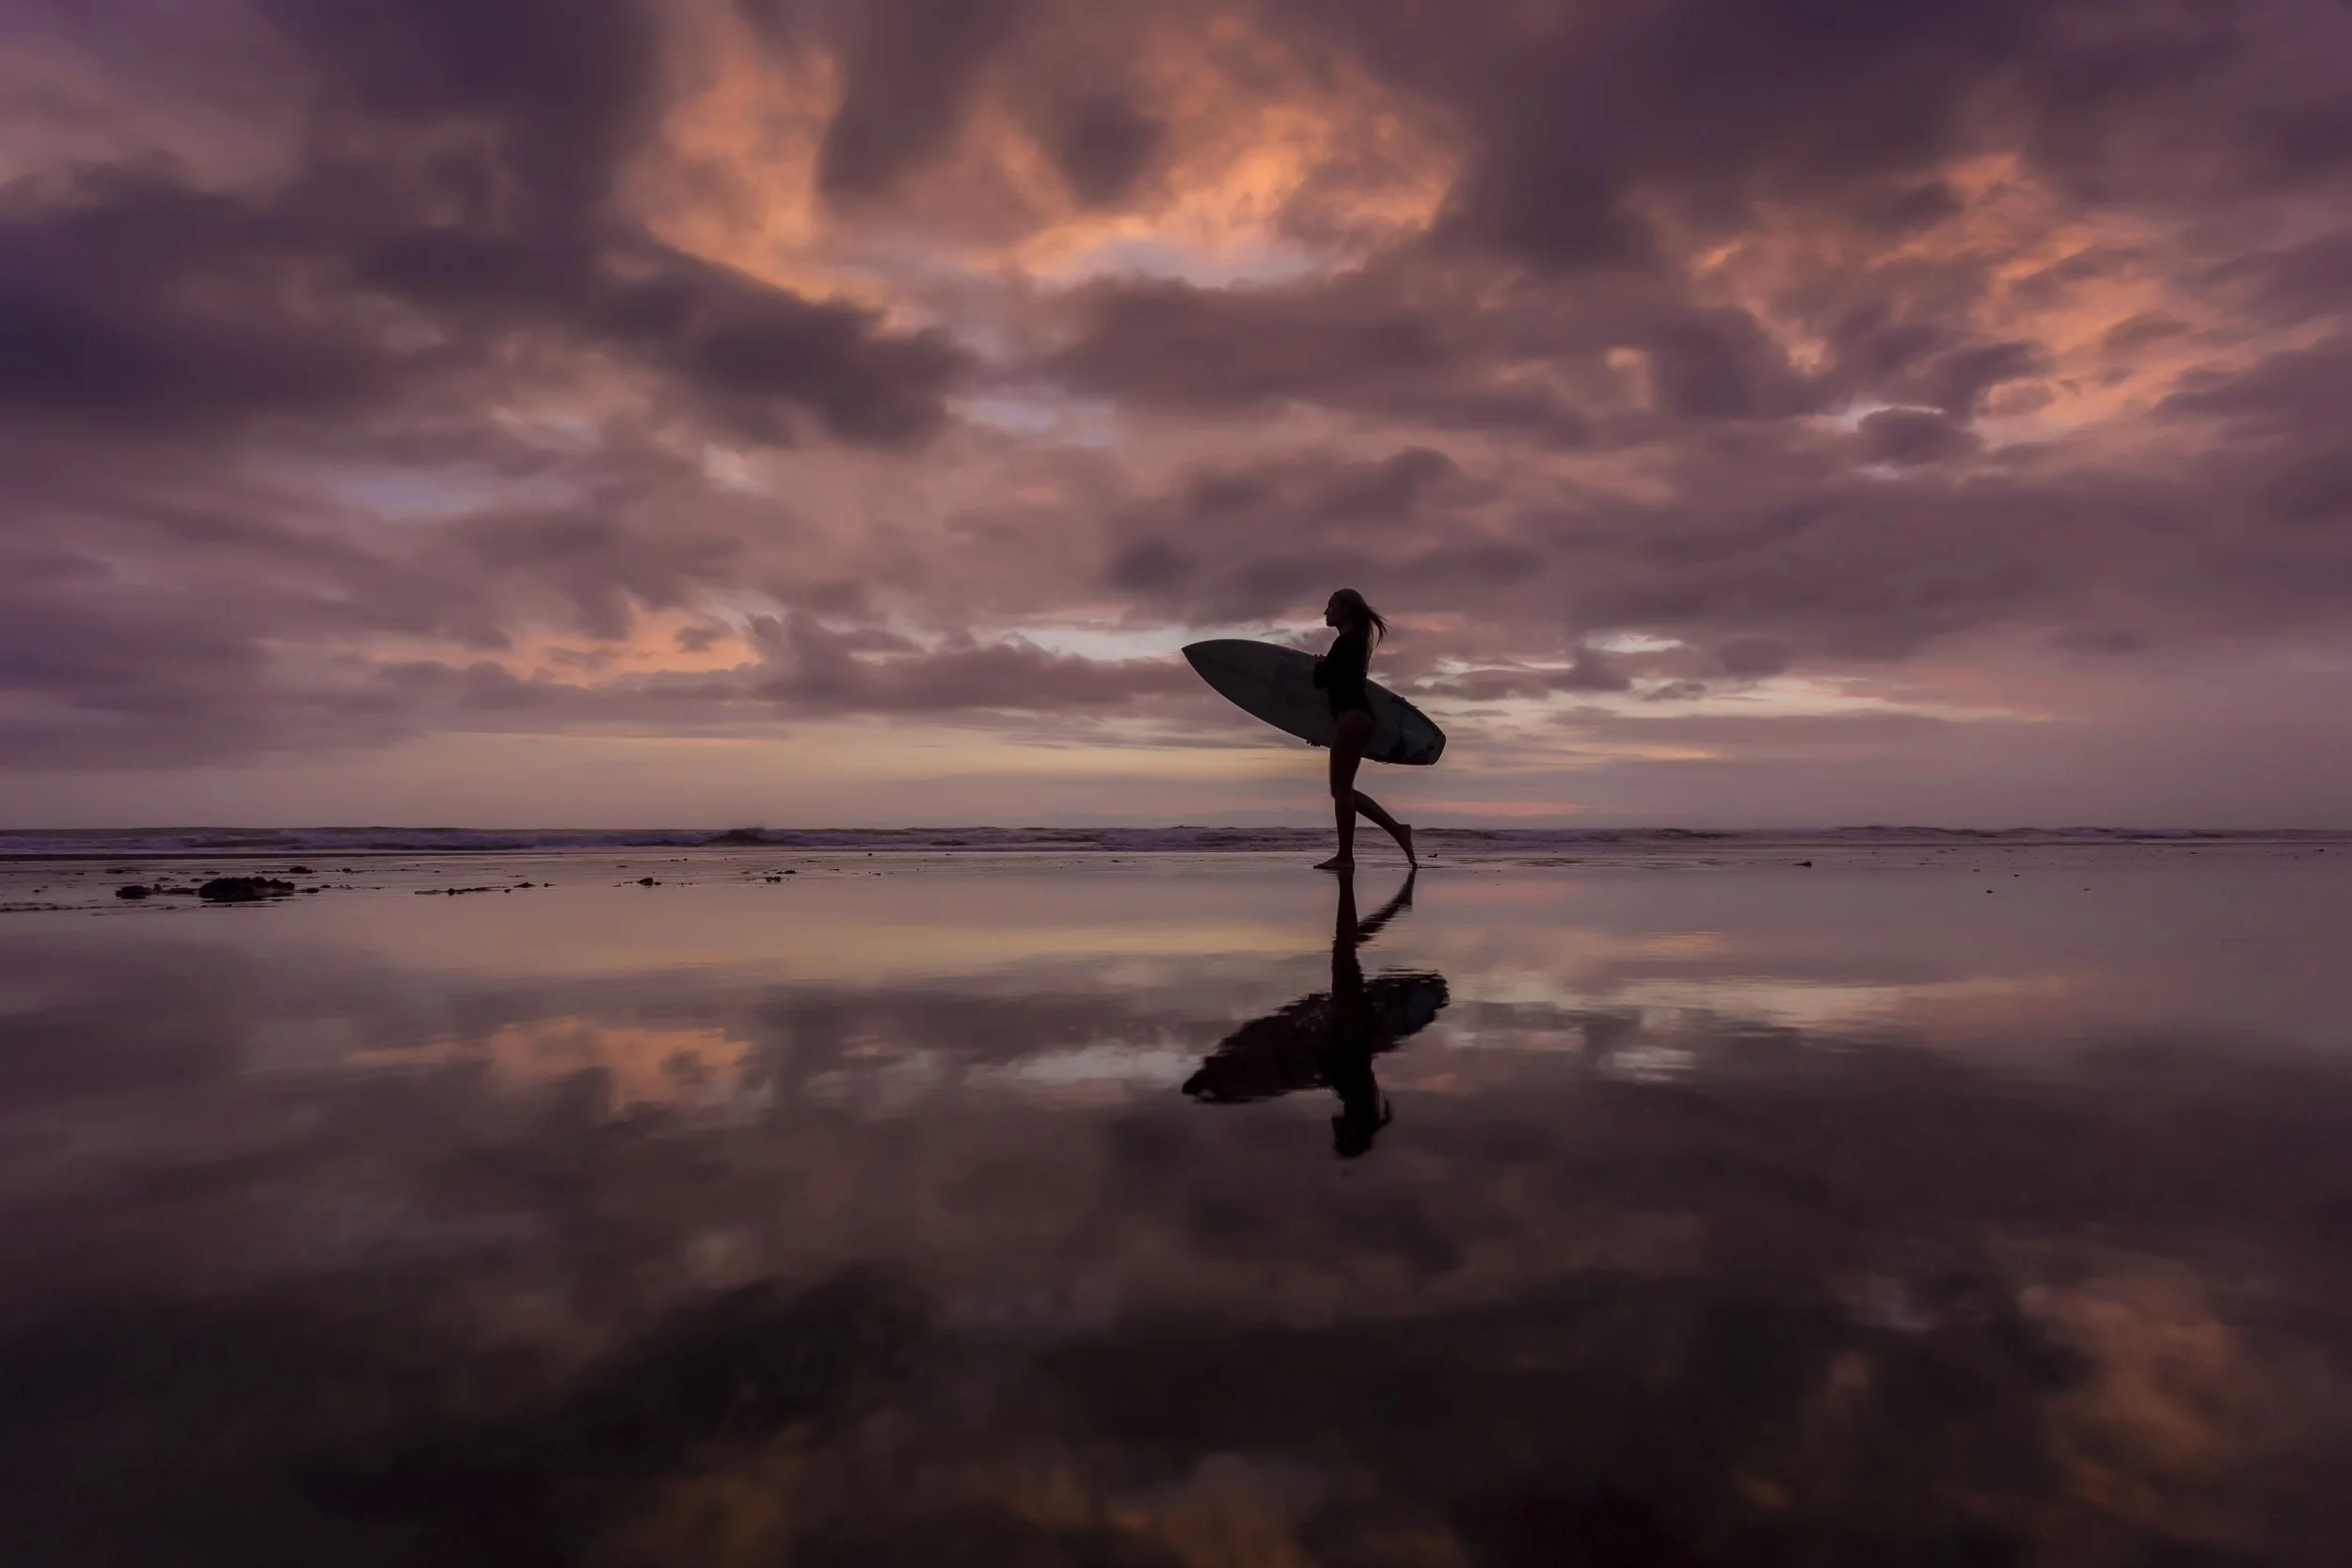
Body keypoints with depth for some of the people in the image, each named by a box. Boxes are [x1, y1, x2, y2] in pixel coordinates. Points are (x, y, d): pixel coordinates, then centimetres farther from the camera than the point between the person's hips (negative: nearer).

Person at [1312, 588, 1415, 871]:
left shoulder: (1347, 641, -10)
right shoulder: (1353, 641, 22)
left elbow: (1320, 679, -12)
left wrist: (1319, 665, 6)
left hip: (1351, 716, -10)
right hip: (1354, 716, 10)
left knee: (1341, 787, -8)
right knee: (1343, 788, 11)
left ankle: (1345, 855, -6)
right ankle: (1397, 829, 10)